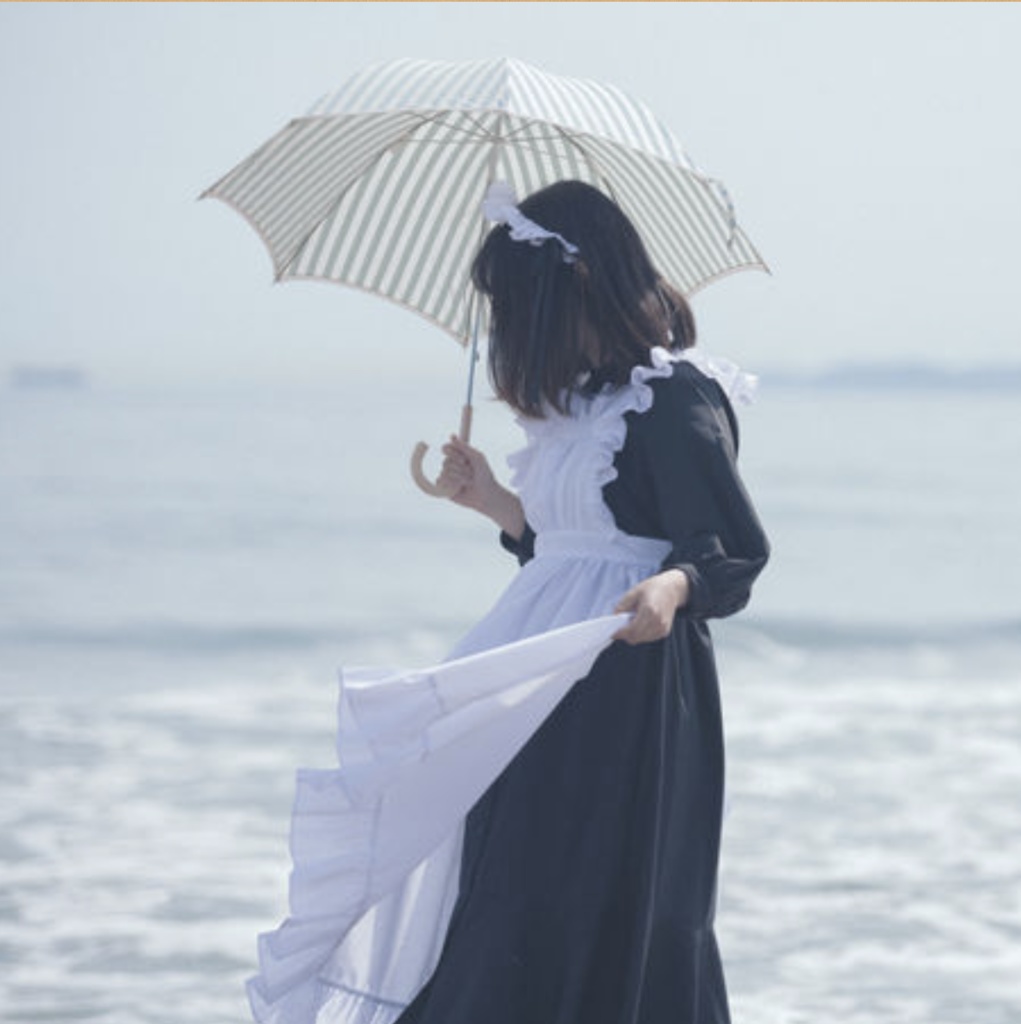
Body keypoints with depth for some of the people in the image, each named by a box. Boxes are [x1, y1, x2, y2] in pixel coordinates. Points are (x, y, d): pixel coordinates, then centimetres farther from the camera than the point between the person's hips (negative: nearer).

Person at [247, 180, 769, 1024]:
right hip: (556, 700, 10)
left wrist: (672, 588, -37)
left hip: (626, 700, -10)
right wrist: (494, 503, 28)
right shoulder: (585, 401, 16)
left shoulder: (675, 395, -12)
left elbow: (734, 544, -19)